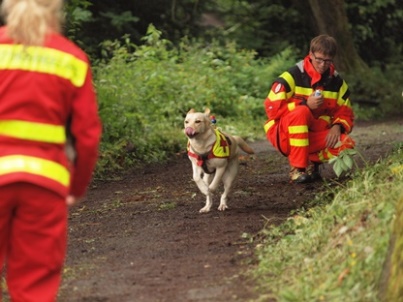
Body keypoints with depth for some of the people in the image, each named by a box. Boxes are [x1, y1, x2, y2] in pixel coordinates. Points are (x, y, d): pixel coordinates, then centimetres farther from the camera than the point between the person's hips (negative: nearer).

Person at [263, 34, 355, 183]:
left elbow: (346, 114, 9)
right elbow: (271, 107, -18)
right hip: (285, 135, -4)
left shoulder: (337, 82, 5)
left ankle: (312, 161, 4)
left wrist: (337, 127, -15)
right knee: (300, 112, -37)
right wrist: (305, 104, -27)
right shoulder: (292, 76, -11)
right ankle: (296, 169, -30)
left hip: (314, 137, 4)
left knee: (346, 145, -24)